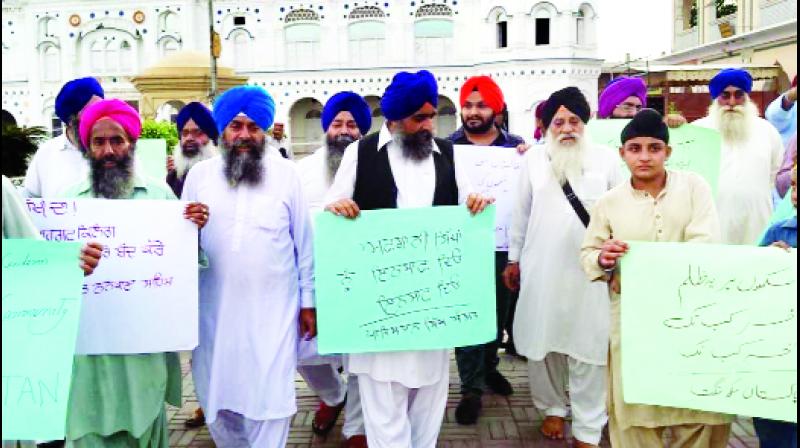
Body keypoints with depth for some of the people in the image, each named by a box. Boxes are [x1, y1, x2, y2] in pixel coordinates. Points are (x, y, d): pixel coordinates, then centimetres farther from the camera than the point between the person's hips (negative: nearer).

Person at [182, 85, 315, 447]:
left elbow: (304, 240, 1)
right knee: (217, 396, 14)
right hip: (215, 311, 3)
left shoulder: (285, 173, -1)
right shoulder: (199, 175, 4)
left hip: (274, 310, -2)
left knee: (270, 400, 3)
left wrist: (308, 301, 2)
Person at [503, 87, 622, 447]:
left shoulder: (606, 159, 2)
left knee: (588, 346, 2)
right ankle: (553, 407, 31)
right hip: (541, 268, 2)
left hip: (590, 269, -1)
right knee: (542, 341, 10)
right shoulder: (533, 162, 6)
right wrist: (513, 259, 12)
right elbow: (521, 214, 10)